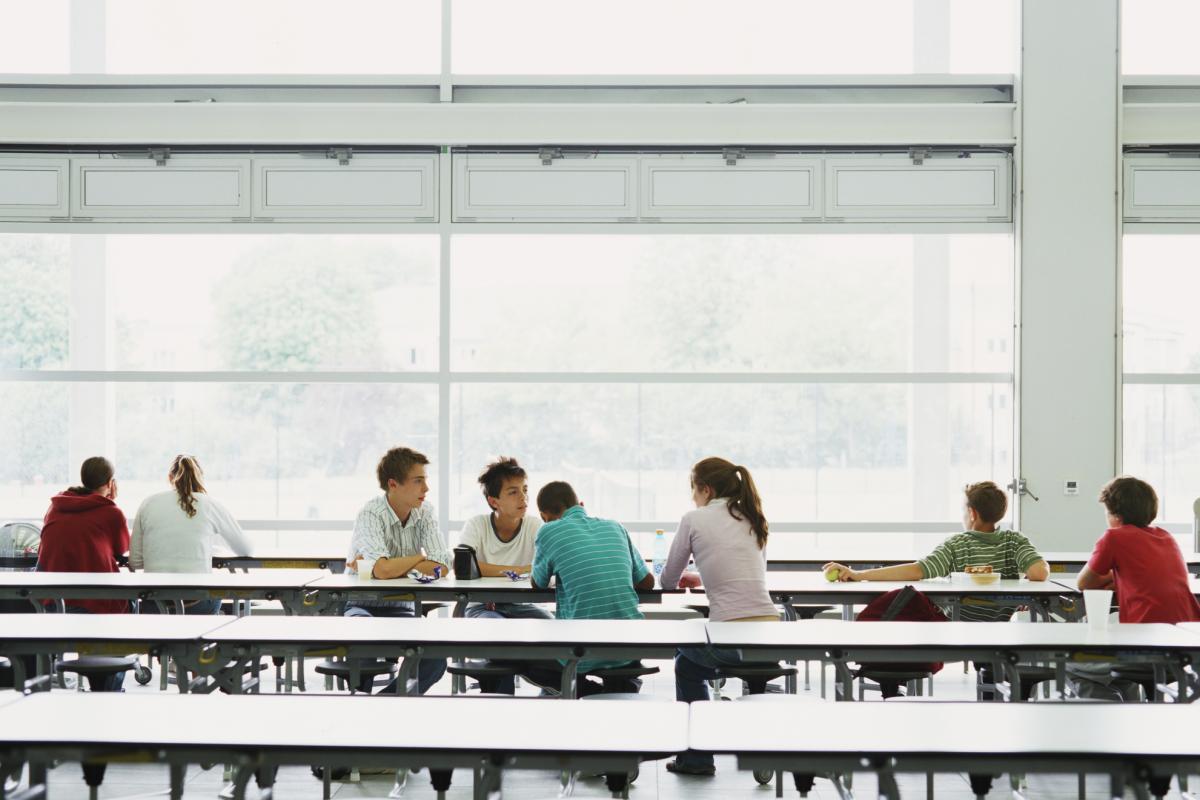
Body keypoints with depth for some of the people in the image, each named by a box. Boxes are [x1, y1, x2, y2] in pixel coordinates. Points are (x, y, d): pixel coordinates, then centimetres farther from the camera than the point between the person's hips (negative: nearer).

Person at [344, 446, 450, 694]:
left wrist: (392, 567, -20)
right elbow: (383, 570, -32)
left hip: (401, 608, 4)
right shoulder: (371, 514, -16)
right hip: (361, 605, -4)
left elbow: (441, 569, -13)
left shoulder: (425, 512, -1)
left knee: (436, 660, -20)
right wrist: (420, 557, -14)